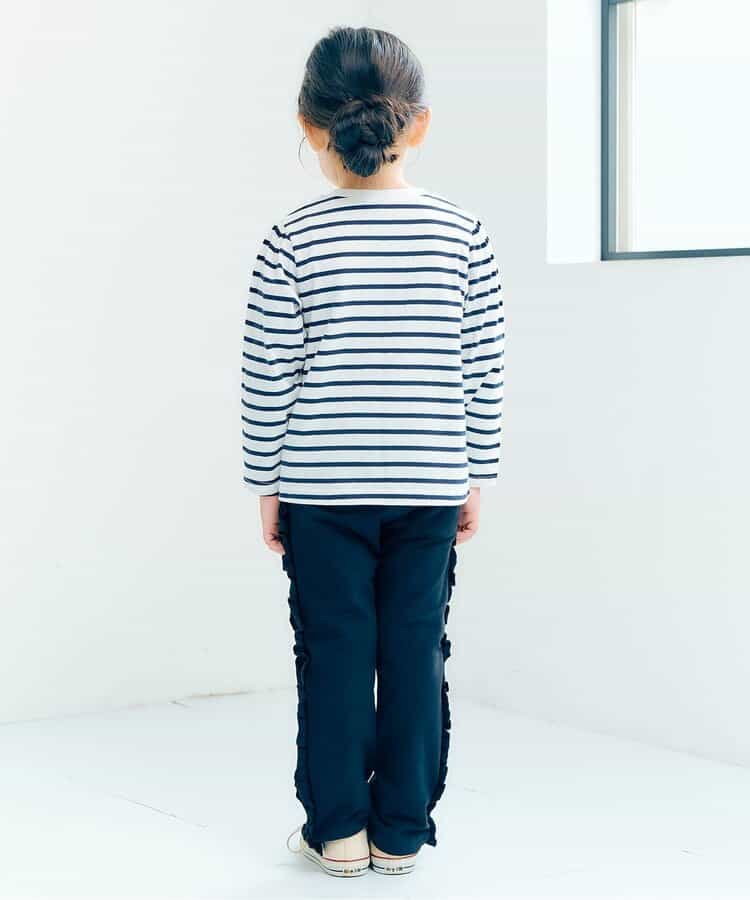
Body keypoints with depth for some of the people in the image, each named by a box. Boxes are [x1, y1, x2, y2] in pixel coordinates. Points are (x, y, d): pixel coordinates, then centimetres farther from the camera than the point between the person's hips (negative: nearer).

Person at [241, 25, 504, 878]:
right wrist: (476, 476, 10)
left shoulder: (292, 241, -8)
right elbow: (484, 371, 0)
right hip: (429, 488, 1)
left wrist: (266, 484, 6)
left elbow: (267, 378, -5)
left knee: (334, 654, 8)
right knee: (416, 653, 9)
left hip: (323, 489, -1)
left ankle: (337, 829, 16)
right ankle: (401, 832, 17)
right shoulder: (463, 233, -3)